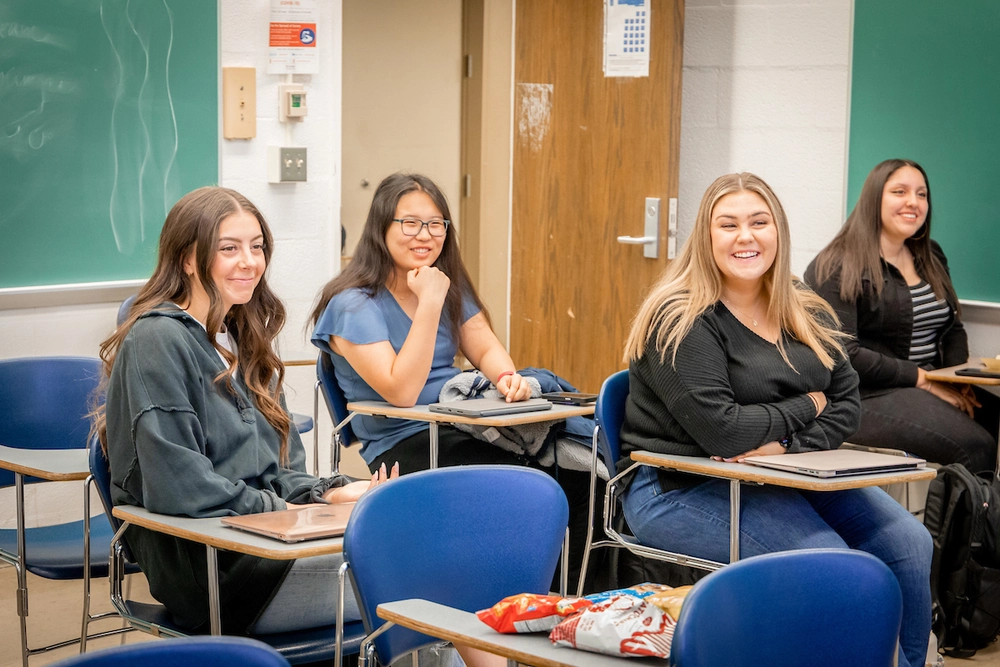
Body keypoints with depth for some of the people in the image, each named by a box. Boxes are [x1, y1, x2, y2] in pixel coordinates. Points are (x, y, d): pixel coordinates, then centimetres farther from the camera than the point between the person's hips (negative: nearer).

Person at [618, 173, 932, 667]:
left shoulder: (808, 315, 10)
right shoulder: (680, 321, -14)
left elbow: (846, 402, 6)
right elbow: (721, 430, -23)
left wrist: (786, 445, -14)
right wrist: (805, 408, -7)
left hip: (789, 476, 7)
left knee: (910, 544, -9)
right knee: (829, 564, -27)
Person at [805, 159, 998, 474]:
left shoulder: (931, 257, 19)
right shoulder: (837, 268, -5)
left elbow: (953, 329, 22)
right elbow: (844, 356, -13)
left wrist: (959, 381, 1)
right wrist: (924, 380, -14)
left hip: (931, 389, 8)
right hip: (867, 397, -7)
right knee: (975, 446, -29)